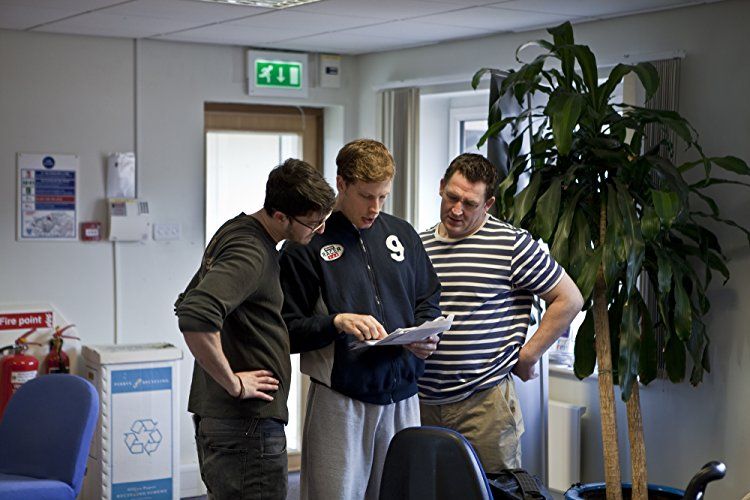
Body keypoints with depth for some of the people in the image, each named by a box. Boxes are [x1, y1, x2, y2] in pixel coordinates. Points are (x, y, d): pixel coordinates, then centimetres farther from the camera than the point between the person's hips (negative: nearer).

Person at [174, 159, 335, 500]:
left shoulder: (234, 231, 12)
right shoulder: (251, 254, -19)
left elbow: (186, 303, 24)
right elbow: (194, 318, -34)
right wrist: (234, 383, -21)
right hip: (246, 425, -10)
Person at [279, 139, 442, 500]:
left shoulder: (401, 234, 11)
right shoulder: (307, 244, -4)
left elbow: (427, 299, 19)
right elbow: (288, 331, -6)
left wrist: (427, 335, -2)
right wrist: (337, 322, -22)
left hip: (401, 396, 4)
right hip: (339, 400, -4)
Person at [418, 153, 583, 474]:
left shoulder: (512, 245, -4)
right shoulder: (418, 246, 11)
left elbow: (569, 299, -1)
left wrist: (527, 356, -2)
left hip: (484, 402, -4)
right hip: (421, 401, 4)